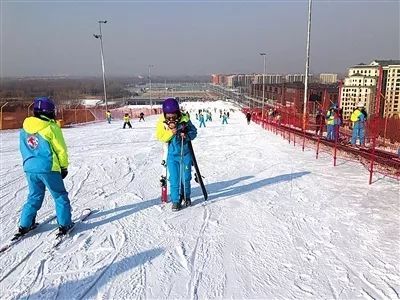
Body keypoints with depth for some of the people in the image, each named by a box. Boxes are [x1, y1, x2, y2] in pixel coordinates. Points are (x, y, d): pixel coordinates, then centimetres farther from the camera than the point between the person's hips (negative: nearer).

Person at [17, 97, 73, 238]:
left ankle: (24, 225, 22)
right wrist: (64, 167, 4)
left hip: (29, 168, 6)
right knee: (60, 196, 7)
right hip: (48, 168, -6)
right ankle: (64, 224, 7)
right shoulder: (52, 127, -11)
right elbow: (61, 149, -8)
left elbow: (23, 149, 16)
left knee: (34, 196, 21)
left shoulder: (24, 129, 9)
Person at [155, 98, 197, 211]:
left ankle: (186, 196, 32)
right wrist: (171, 132, -25)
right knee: (174, 179, 0)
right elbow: (160, 138, -10)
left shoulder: (184, 120, -10)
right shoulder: (161, 122, -9)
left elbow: (194, 132, -1)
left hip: (185, 153, 0)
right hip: (172, 155, 0)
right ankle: (176, 200, 13)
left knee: (186, 177, 11)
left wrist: (187, 136, -21)